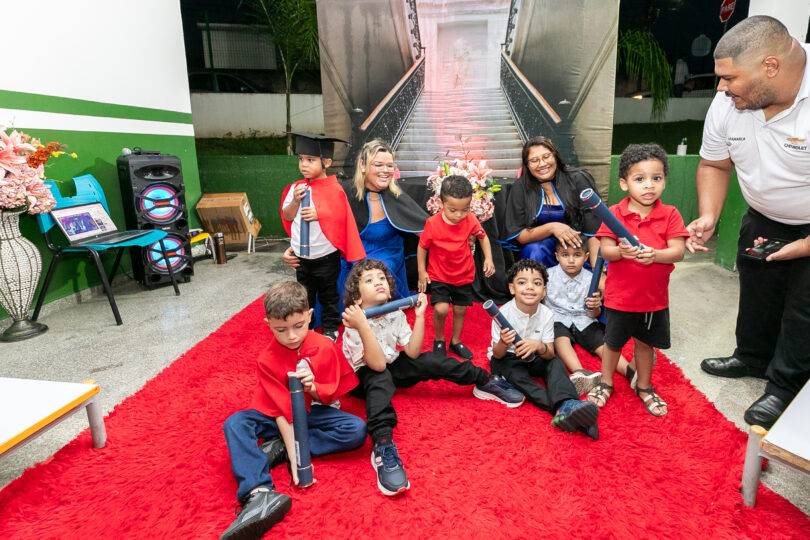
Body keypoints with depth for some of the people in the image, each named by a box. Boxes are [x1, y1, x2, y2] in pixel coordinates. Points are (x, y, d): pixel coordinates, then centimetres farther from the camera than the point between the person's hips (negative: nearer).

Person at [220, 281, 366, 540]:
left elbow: (331, 394, -5)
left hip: (314, 412, 1)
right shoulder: (266, 360, -16)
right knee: (235, 424, -27)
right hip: (277, 418, 0)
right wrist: (294, 459, -26)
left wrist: (313, 389, -29)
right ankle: (258, 494, -45)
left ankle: (278, 449, -22)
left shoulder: (325, 347, -13)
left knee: (357, 430, -26)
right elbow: (282, 412, -18)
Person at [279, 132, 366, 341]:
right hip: (301, 255, 4)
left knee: (328, 295, 12)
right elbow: (287, 216, 2)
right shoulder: (296, 188, 1)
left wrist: (319, 214, -25)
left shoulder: (334, 190, -13)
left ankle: (330, 328, 28)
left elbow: (343, 218, -13)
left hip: (326, 256, -4)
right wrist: (296, 201, -16)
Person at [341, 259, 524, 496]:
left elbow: (412, 352, -11)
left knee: (430, 361, -15)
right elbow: (378, 365, -33)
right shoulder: (354, 325, -24)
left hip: (393, 367, 5)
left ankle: (486, 381, 1)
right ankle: (383, 447, -54)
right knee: (380, 379, -37)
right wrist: (362, 326, -44)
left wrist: (419, 316, -18)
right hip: (364, 377, -5)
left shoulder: (395, 314, -7)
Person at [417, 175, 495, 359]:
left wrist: (488, 258, -7)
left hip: (464, 276, 3)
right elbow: (422, 246, -7)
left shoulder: (470, 220, -13)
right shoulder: (432, 223, -20)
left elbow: (483, 237, 6)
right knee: (441, 309, -16)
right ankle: (439, 340, 13)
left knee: (460, 310, 14)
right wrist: (422, 271, -6)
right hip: (439, 276, -3)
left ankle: (456, 341, 38)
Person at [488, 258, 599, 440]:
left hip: (532, 359, 3)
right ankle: (562, 411, -43)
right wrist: (503, 343, -43)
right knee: (517, 375, -32)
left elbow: (550, 354, -14)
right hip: (506, 359, -3)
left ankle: (568, 404, -42)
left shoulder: (546, 314, -13)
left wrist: (539, 346, -39)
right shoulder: (504, 313, -22)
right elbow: (498, 355, -18)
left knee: (556, 363, -23)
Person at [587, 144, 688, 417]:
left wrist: (654, 254, -30)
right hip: (620, 294, -1)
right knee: (613, 342, 14)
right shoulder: (615, 213, -8)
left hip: (654, 296, 1)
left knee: (645, 343, 17)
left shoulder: (670, 214, -5)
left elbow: (678, 251, -11)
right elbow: (605, 250, -11)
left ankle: (644, 387, 39)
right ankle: (605, 383, 36)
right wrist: (620, 252, -33)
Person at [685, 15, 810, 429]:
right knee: (756, 290, 19)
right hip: (765, 218, 6)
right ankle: (753, 358, 43)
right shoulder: (727, 103, -15)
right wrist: (708, 216, -14)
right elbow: (715, 164, 0)